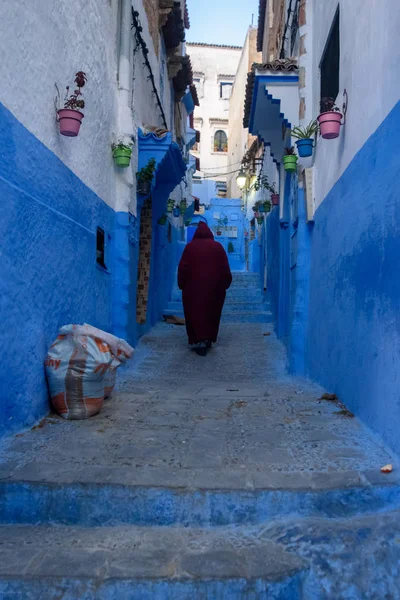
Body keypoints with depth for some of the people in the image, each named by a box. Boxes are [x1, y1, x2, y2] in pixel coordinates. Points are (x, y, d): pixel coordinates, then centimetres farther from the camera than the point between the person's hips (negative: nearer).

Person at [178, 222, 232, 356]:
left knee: (196, 314, 2)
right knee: (211, 314, 14)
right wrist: (225, 284, 12)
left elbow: (182, 268, -1)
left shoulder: (190, 247, -1)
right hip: (214, 287, 2)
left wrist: (182, 285, 8)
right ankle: (208, 339, 17)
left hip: (193, 288, -2)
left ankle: (200, 341, -7)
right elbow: (225, 269, 3)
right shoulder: (218, 247, 2)